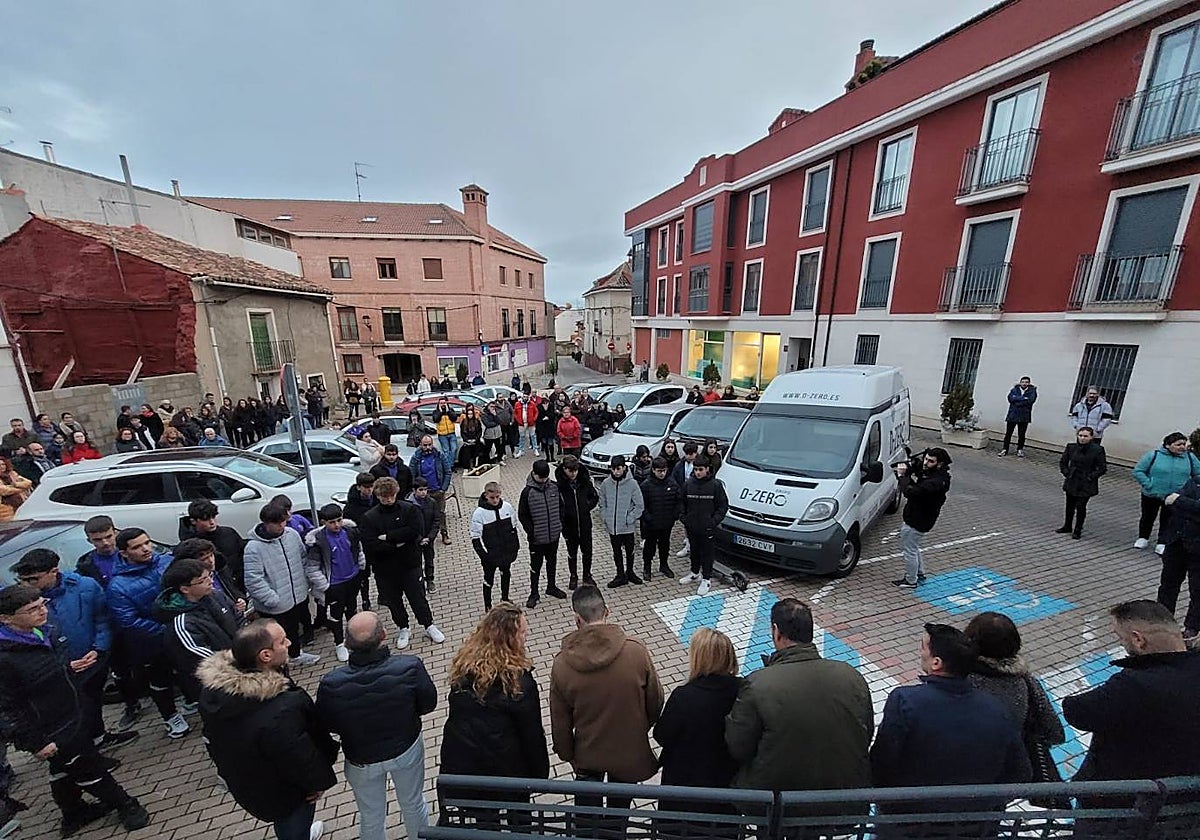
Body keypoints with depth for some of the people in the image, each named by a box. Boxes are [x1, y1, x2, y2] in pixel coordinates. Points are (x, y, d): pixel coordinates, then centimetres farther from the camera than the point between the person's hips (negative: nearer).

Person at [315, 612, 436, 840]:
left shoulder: (331, 684, -33)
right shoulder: (410, 667, -36)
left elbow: (326, 726, -12)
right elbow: (428, 704, -17)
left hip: (362, 760, 0)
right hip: (407, 749, 0)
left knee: (371, 818, 29)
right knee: (413, 804, 29)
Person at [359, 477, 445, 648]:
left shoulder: (409, 509, -8)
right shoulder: (369, 517, -7)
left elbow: (414, 531, -22)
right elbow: (369, 545, -16)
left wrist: (387, 537, -21)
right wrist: (397, 544, -19)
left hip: (410, 563, -1)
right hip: (385, 568, 2)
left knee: (418, 596, 8)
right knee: (394, 600, 16)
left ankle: (429, 626, 27)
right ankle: (403, 629, 37)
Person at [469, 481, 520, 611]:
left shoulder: (507, 507, -8)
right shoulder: (479, 513, -19)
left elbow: (513, 528, 5)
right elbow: (476, 537, -14)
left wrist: (515, 547, 6)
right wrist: (483, 554, -18)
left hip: (507, 551, 4)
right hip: (490, 556, -4)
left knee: (506, 574, 23)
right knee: (489, 579, 13)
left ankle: (505, 599, 46)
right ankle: (488, 607, 33)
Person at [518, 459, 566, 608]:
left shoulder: (554, 487, -4)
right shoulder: (527, 492, -15)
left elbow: (561, 506, 9)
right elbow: (522, 515, -8)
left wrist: (560, 524, 3)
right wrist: (531, 532, -13)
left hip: (554, 534, 4)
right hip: (537, 538, -4)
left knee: (552, 562, 20)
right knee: (535, 566, 10)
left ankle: (551, 587, 40)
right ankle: (534, 593, 27)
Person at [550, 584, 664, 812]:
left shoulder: (562, 664, -24)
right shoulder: (636, 651, -25)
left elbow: (560, 721, -10)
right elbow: (655, 701, -10)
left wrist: (567, 754, 9)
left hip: (588, 754, 0)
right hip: (630, 749, 1)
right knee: (620, 804, 29)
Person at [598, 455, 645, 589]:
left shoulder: (632, 483, -13)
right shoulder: (605, 483, -5)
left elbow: (640, 505, -8)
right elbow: (602, 504, 7)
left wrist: (629, 519, -12)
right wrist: (605, 518, -2)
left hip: (627, 527, -2)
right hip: (611, 526, 2)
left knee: (629, 550, 16)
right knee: (617, 551, 15)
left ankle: (630, 572, 38)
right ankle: (620, 575, 31)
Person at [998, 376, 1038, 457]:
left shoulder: (1032, 391, 5)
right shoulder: (1014, 389, 7)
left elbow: (1030, 400, -12)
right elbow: (1011, 398, -10)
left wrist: (1017, 399, -10)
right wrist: (1024, 398, -13)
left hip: (1024, 416, 0)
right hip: (1012, 415, 0)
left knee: (1021, 434, 5)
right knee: (1008, 433, 1)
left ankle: (1020, 450, 20)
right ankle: (1004, 449, 9)